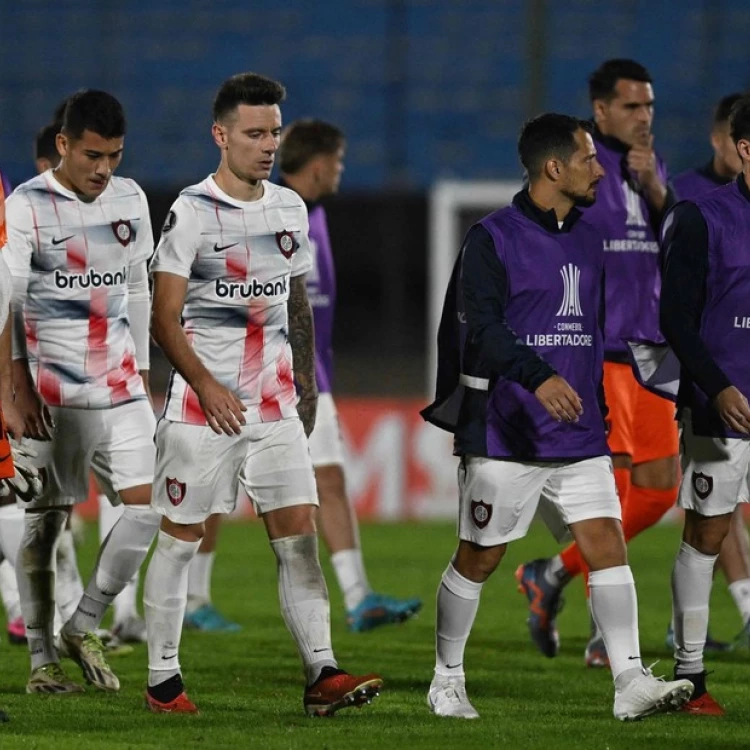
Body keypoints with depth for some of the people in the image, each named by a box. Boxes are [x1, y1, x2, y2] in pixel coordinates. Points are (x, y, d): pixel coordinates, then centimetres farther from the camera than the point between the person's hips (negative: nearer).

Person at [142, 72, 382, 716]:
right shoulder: (192, 211, -8)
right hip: (203, 407, -5)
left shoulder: (289, 208, 11)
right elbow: (165, 319, -10)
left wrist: (306, 384, 18)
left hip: (275, 405, 5)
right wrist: (206, 386, -20)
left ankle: (321, 673, -10)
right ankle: (163, 679, 11)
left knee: (298, 534, -5)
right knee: (181, 538, 2)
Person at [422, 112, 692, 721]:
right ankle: (447, 680, 20)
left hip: (579, 438, 6)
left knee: (608, 545, -7)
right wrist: (539, 377, -34)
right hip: (505, 436, -6)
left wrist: (599, 410, 24)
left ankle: (630, 683, -12)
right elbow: (481, 328, -20)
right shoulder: (493, 238, -8)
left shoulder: (589, 239, 14)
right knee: (479, 558, 4)